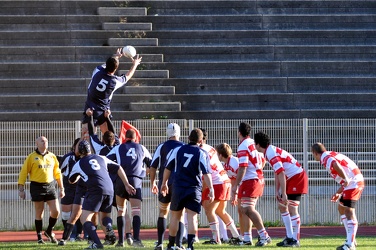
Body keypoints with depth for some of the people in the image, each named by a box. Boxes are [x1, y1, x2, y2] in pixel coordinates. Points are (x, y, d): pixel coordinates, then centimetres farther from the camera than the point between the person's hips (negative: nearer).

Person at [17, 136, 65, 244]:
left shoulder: (52, 157, 11)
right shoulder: (31, 157, -2)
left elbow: (57, 173, 17)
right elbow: (23, 173, -2)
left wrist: (61, 188, 15)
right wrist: (21, 189, -7)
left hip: (50, 186, 4)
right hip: (37, 187, -4)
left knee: (56, 211, -3)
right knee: (39, 213, 1)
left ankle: (49, 231, 20)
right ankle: (39, 237, 12)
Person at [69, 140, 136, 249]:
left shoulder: (78, 164, 11)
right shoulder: (101, 158, 19)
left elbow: (72, 180, 28)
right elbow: (118, 169, 16)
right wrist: (127, 185, 18)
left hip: (95, 191, -5)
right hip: (109, 190, 5)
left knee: (84, 219, -1)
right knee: (105, 215, 26)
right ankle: (109, 226, -11)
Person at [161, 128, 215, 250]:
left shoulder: (178, 150, 5)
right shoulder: (202, 154, -3)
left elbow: (168, 168, 10)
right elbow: (206, 173, -11)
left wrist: (164, 183, 22)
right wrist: (211, 189, -10)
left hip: (178, 188, 2)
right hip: (194, 189, -2)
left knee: (175, 216, 14)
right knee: (192, 217, -5)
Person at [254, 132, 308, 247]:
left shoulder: (271, 154, -22)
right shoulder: (270, 152, 9)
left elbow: (281, 174, -28)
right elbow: (277, 173, 17)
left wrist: (284, 194, -28)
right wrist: (277, 191, 17)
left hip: (297, 178, -10)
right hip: (291, 179, 10)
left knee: (292, 209, -13)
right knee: (282, 207, 12)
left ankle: (295, 240, -11)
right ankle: (289, 237, 16)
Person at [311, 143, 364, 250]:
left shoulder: (326, 158, -10)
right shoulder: (332, 155, 21)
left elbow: (335, 165, -34)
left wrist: (346, 179, -27)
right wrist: (338, 193, 25)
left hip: (353, 183, -10)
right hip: (357, 181, 10)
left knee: (349, 211, -12)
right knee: (341, 208, 20)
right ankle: (350, 239, 22)